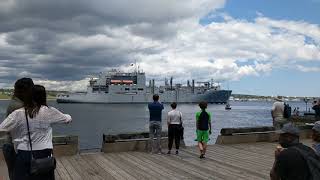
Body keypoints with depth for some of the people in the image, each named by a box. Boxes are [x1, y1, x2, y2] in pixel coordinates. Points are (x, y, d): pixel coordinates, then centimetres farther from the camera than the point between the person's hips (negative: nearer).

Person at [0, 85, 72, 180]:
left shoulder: (18, 114, -8)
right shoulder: (49, 111, -5)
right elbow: (66, 118, 11)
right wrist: (68, 117, 34)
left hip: (23, 155, 0)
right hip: (43, 155, 0)